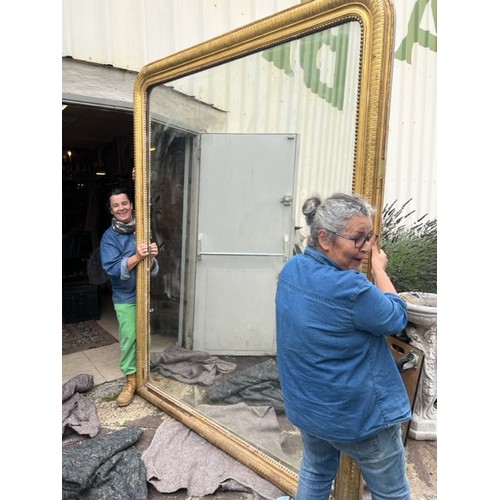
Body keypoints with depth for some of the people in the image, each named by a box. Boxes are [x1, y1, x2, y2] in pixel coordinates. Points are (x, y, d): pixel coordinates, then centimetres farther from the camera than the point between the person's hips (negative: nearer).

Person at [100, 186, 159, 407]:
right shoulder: (109, 237, -11)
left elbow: (153, 269, -2)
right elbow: (112, 269, -20)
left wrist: (151, 258, -26)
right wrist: (136, 257, -33)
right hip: (125, 297, -3)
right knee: (129, 338, -1)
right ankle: (131, 381, 16)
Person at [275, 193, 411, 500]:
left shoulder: (291, 270, -7)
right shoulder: (350, 288, -31)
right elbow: (396, 319, -14)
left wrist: (366, 270, 3)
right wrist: (379, 270, -6)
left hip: (306, 404, 7)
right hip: (358, 414, -7)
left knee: (315, 472, 29)